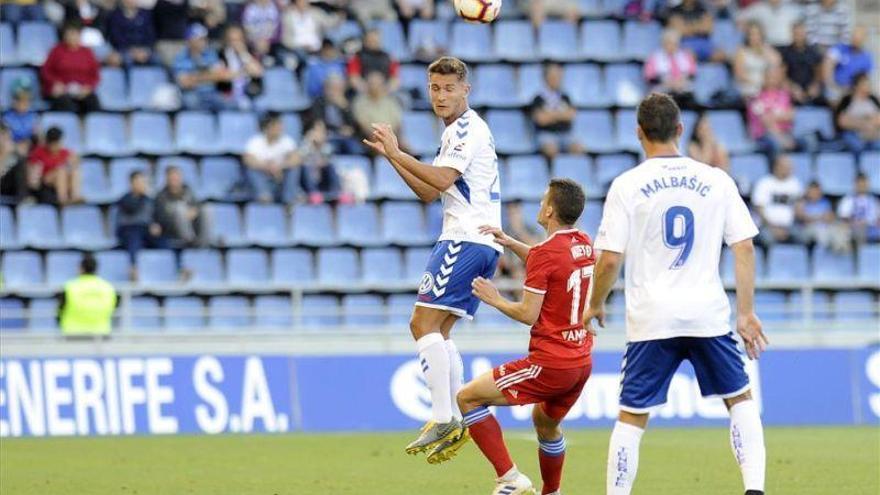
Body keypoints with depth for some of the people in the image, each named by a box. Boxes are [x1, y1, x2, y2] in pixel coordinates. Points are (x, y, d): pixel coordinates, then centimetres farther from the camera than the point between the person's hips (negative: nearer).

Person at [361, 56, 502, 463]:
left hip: (466, 241, -11)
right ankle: (456, 421, 9)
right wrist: (391, 156, 17)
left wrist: (397, 152, -15)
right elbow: (430, 192, 24)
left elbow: (442, 178, -20)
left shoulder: (467, 128, -8)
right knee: (438, 331, 12)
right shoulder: (457, 132, 24)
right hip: (481, 244, 11)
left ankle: (444, 419, -19)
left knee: (424, 323, -14)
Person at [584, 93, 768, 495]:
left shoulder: (627, 185, -3)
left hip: (651, 320, -1)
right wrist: (746, 313, 7)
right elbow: (744, 248, 1)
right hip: (708, 314, 2)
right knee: (740, 399, 16)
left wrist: (595, 305, 10)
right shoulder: (716, 181, 3)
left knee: (631, 416, 6)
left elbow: (609, 260, -6)